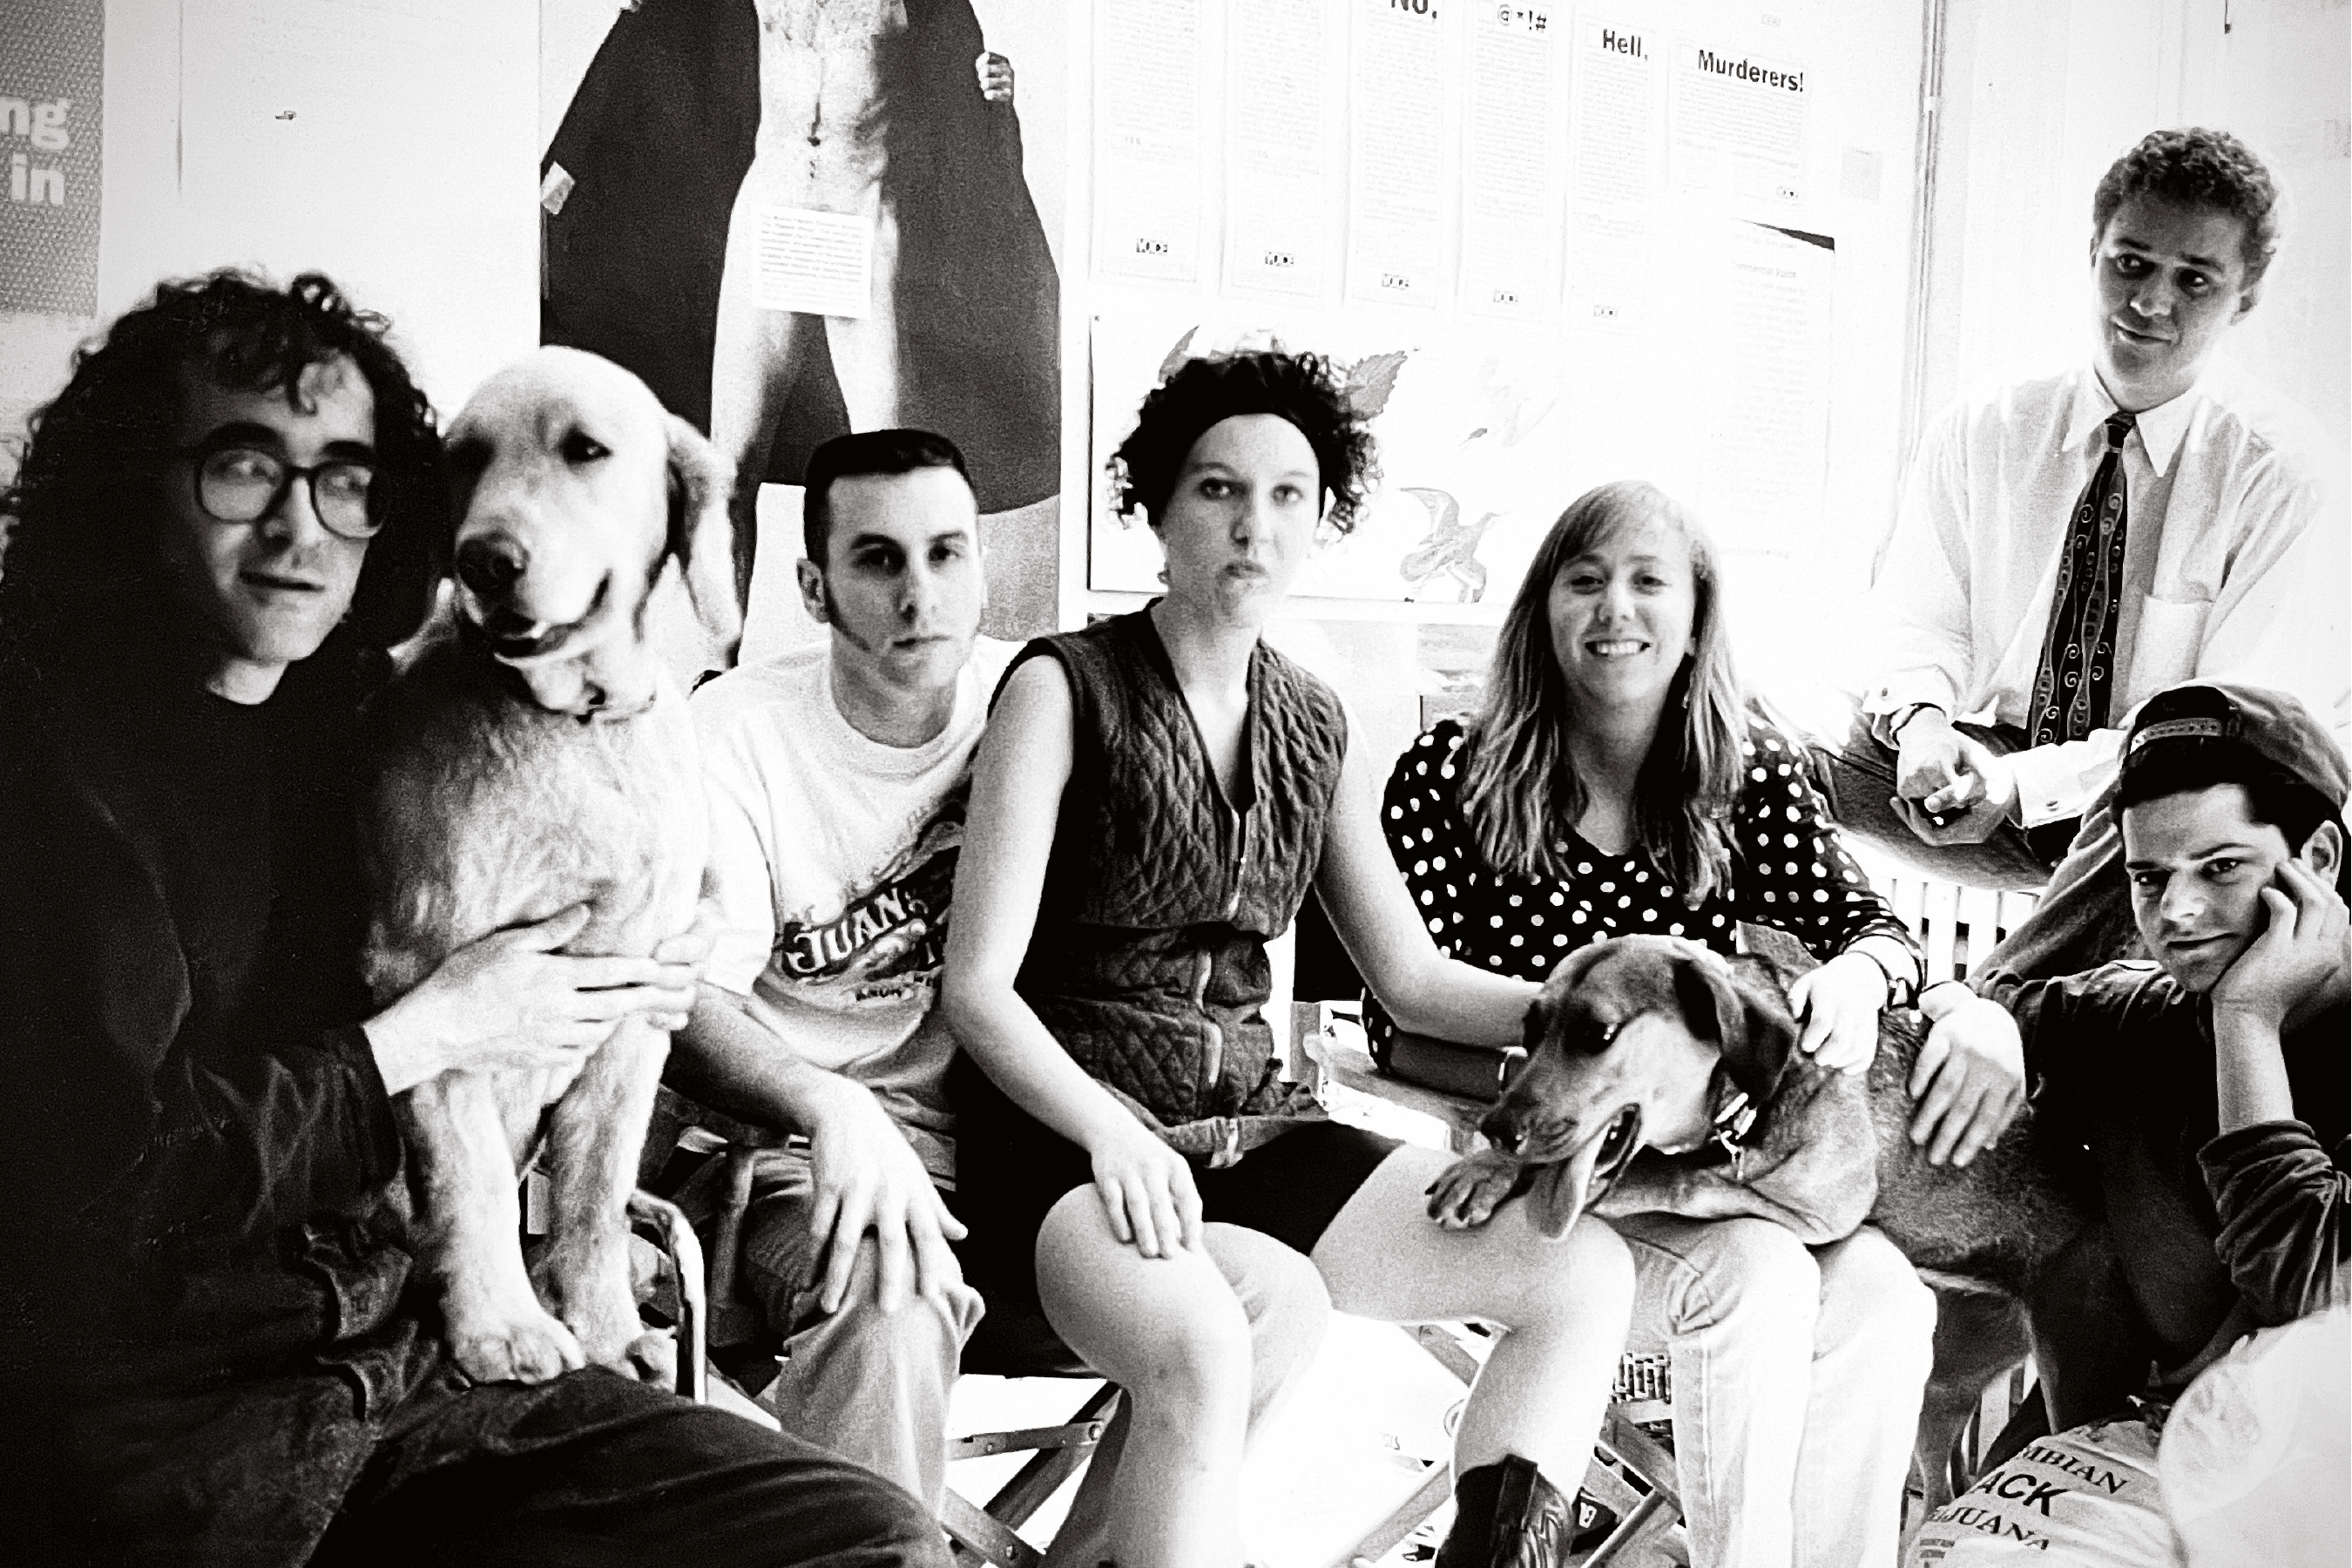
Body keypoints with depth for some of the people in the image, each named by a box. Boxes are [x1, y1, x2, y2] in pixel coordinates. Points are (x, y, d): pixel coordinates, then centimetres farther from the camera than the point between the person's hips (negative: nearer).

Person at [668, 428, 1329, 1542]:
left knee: (1272, 1295, -15)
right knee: (893, 1299, -36)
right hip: (804, 1159, -3)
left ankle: (1090, 1555, 3)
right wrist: (835, 1110, -33)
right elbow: (688, 999, -12)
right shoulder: (735, 730, -5)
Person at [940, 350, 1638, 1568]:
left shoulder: (1313, 727, 13)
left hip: (1251, 1124, 6)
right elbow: (977, 986, -9)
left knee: (1583, 1267, -11)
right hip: (1071, 1129, -5)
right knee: (1204, 1348, -36)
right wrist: (1110, 1128, -26)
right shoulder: (1064, 687, -4)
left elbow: (1412, 978, 17)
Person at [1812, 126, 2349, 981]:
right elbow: (1922, 616, 2)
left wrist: (2026, 780, -27)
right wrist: (1922, 719, -23)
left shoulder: (2276, 470, -7)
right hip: (1989, 774, 2)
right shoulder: (1979, 432, 3)